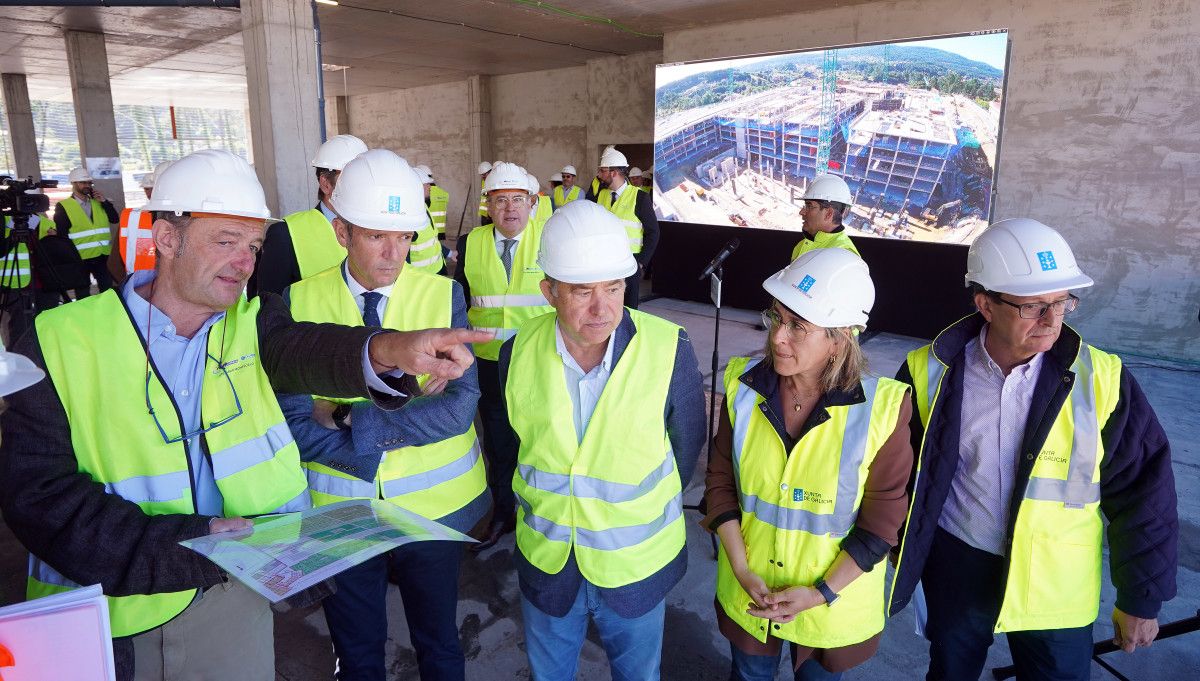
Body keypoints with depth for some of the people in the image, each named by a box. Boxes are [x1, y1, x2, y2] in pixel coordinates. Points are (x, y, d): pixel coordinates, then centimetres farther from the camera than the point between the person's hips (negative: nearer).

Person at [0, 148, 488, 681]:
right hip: (107, 616, -2)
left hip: (235, 599, 2)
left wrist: (389, 350, -47)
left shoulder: (253, 323, -3)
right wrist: (182, 544, -24)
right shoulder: (61, 341, -9)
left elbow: (305, 348, -25)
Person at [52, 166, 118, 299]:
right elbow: (61, 234, -6)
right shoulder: (63, 206, -3)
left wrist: (104, 201, -5)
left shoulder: (98, 202, 12)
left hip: (102, 256, 4)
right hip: (80, 258, -4)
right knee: (83, 297, 7)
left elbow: (115, 219, 5)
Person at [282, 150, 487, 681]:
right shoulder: (300, 301, -7)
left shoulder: (443, 296, -8)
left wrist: (350, 419, -20)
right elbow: (293, 417, -11)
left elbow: (460, 405, -17)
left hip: (433, 504, 0)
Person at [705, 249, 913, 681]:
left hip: (833, 600, -2)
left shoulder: (880, 408, -21)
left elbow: (882, 521, -13)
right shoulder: (746, 386, -13)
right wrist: (742, 570, -12)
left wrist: (821, 593, -15)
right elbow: (720, 481, -5)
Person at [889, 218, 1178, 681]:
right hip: (955, 569, 1)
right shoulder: (930, 372, -12)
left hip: (1056, 588, 0)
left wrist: (1142, 599, 1)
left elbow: (1142, 494, -5)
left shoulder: (1101, 378, -13)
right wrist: (899, 542, 9)